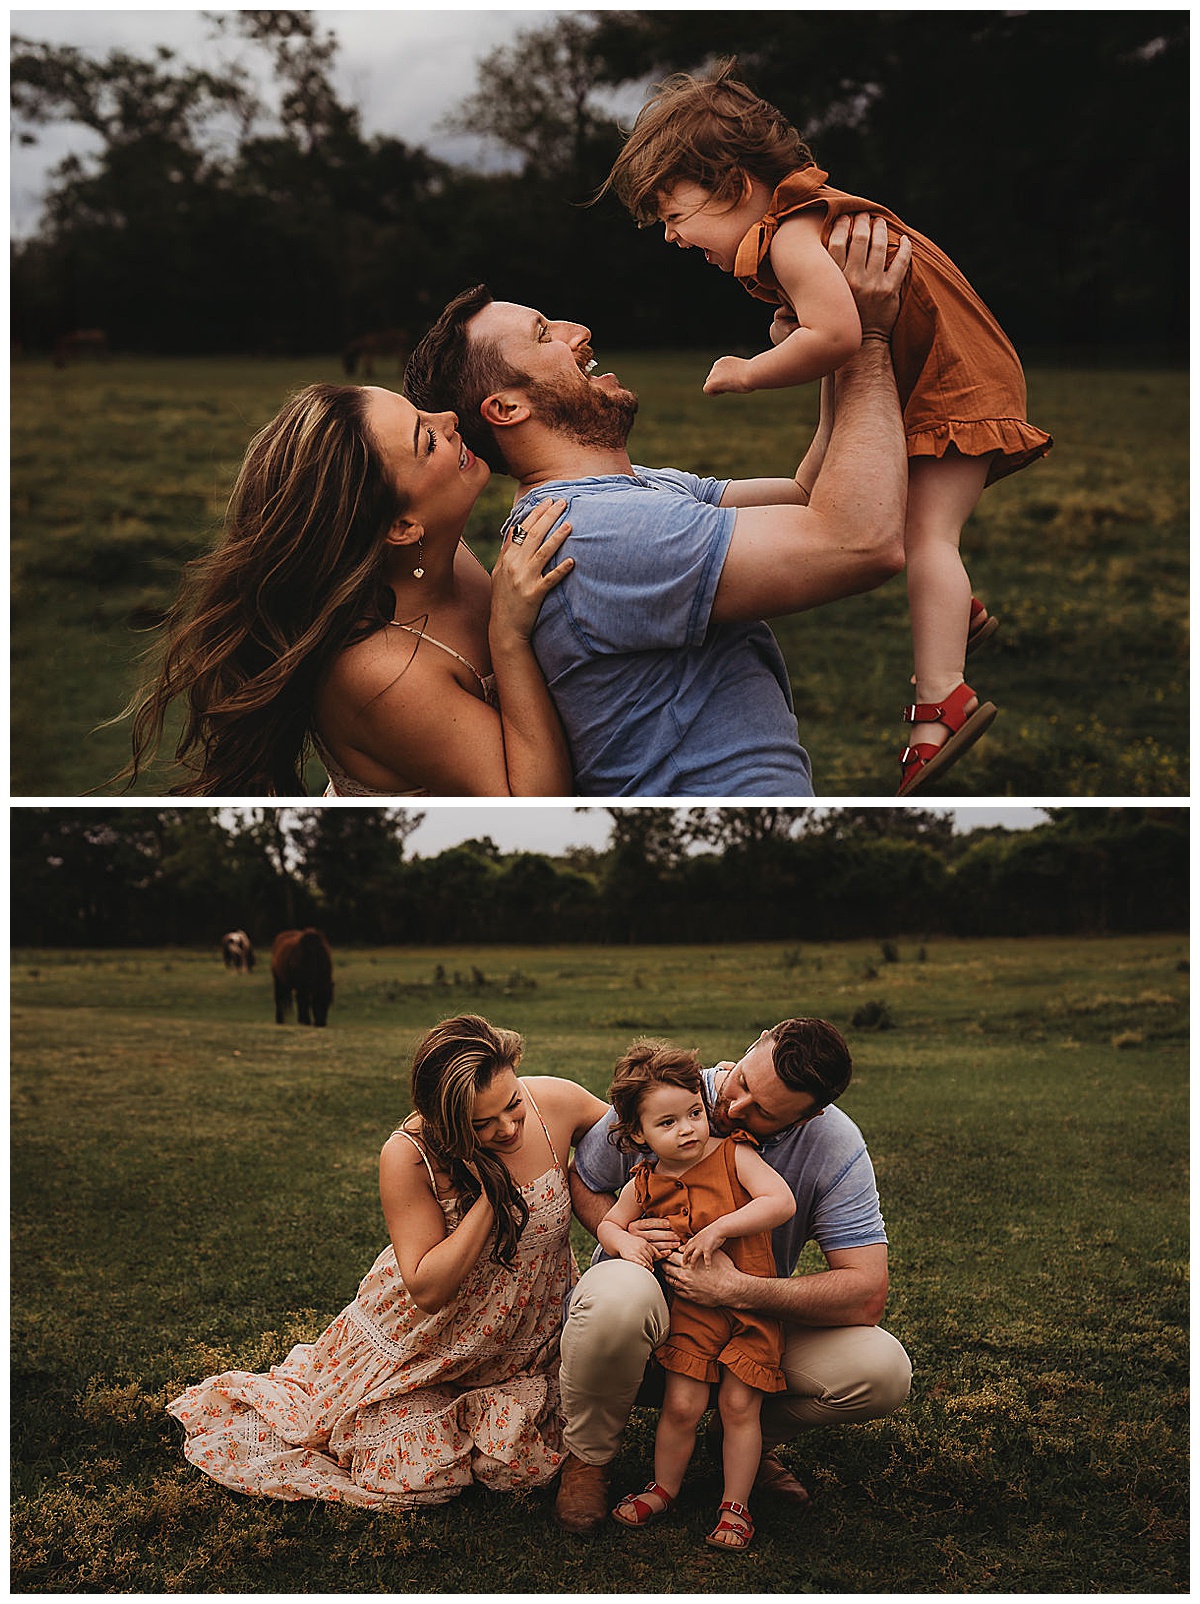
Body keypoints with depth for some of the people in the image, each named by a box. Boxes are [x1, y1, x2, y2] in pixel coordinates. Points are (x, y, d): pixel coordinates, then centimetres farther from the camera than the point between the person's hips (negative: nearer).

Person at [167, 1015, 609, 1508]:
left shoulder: (555, 1102, -23)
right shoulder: (409, 1155, -30)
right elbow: (427, 1289, -29)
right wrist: (490, 1195, -37)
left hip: (518, 1342, 3)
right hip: (422, 1339, -3)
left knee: (517, 1469, -1)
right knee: (418, 1479, 0)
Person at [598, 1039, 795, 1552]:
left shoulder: (734, 1155, -10)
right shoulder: (645, 1183, -2)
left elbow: (781, 1202, -21)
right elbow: (607, 1223, 10)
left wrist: (719, 1227, -26)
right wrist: (624, 1241, -13)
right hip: (689, 1310, 2)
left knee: (738, 1405, 0)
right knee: (681, 1405, -2)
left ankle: (735, 1505, 15)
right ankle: (664, 1487, 22)